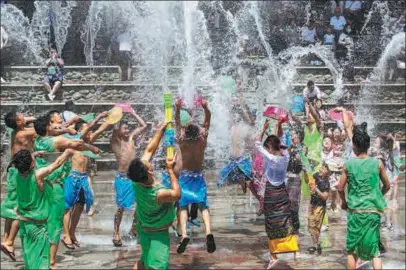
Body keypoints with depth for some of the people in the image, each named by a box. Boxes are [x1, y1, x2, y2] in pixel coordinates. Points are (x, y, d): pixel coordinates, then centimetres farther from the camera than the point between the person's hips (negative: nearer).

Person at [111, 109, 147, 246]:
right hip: (122, 178, -5)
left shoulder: (131, 137, 8)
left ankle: (134, 228, 27)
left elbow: (144, 126, 10)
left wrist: (133, 113, 9)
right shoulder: (114, 141, -6)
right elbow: (115, 128, -24)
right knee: (121, 207, -3)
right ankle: (116, 234, 7)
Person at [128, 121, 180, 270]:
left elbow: (150, 150, -7)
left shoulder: (137, 181, -18)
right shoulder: (158, 194, -37)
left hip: (144, 228, 8)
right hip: (157, 233, -8)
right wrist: (170, 169, -15)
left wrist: (161, 129, -1)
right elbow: (177, 195, -15)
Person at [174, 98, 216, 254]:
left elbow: (177, 123, 3)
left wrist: (178, 108, 4)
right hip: (198, 176, 1)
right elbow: (207, 122, 3)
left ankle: (184, 234, -22)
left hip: (185, 176, -1)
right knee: (203, 205, 1)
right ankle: (208, 232, -22)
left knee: (183, 206, -1)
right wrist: (205, 108, -3)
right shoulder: (202, 139, -6)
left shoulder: (182, 141, -7)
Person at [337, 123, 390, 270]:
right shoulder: (378, 163, -3)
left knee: (352, 249, 12)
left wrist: (344, 202, 18)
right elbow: (387, 186, 8)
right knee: (374, 249, 7)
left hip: (355, 211, 0)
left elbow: (340, 188, 0)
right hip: (373, 211, 1)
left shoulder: (348, 164, -4)